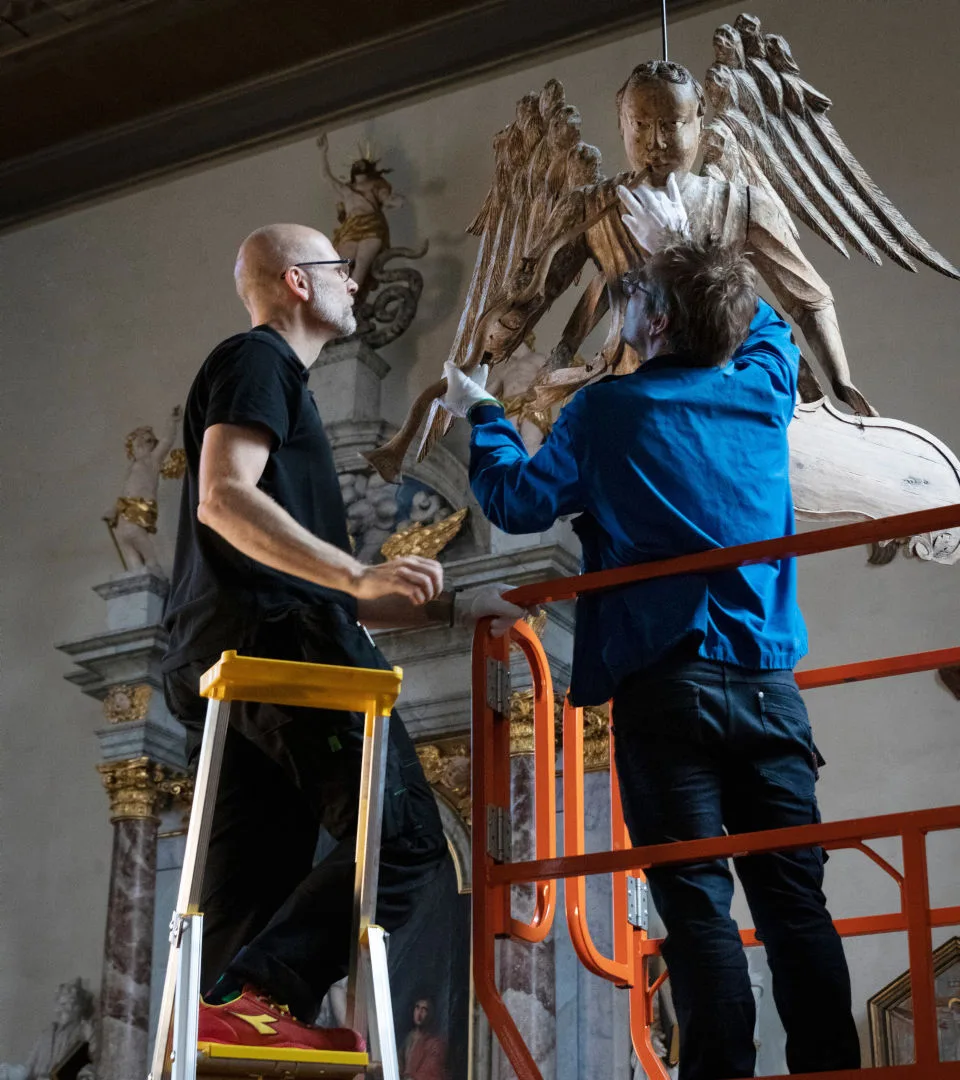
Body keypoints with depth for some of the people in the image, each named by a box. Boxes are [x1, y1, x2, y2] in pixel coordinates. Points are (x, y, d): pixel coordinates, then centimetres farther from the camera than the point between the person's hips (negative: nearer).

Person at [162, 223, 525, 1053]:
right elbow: (223, 498, -15)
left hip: (220, 658, 10)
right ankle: (254, 1000, -25)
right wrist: (359, 575, -23)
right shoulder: (258, 359, 4)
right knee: (406, 838, -15)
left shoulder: (275, 377, 33)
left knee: (253, 896, 3)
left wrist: (453, 607, 28)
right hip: (273, 639, -10)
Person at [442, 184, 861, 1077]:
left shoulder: (609, 411, -4)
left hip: (665, 684, -4)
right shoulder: (764, 389, 9)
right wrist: (683, 253, 40)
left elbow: (518, 501, 6)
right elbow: (762, 323, 33)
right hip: (768, 681, 4)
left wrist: (481, 417, 22)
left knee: (697, 903, -4)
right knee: (795, 899, 4)